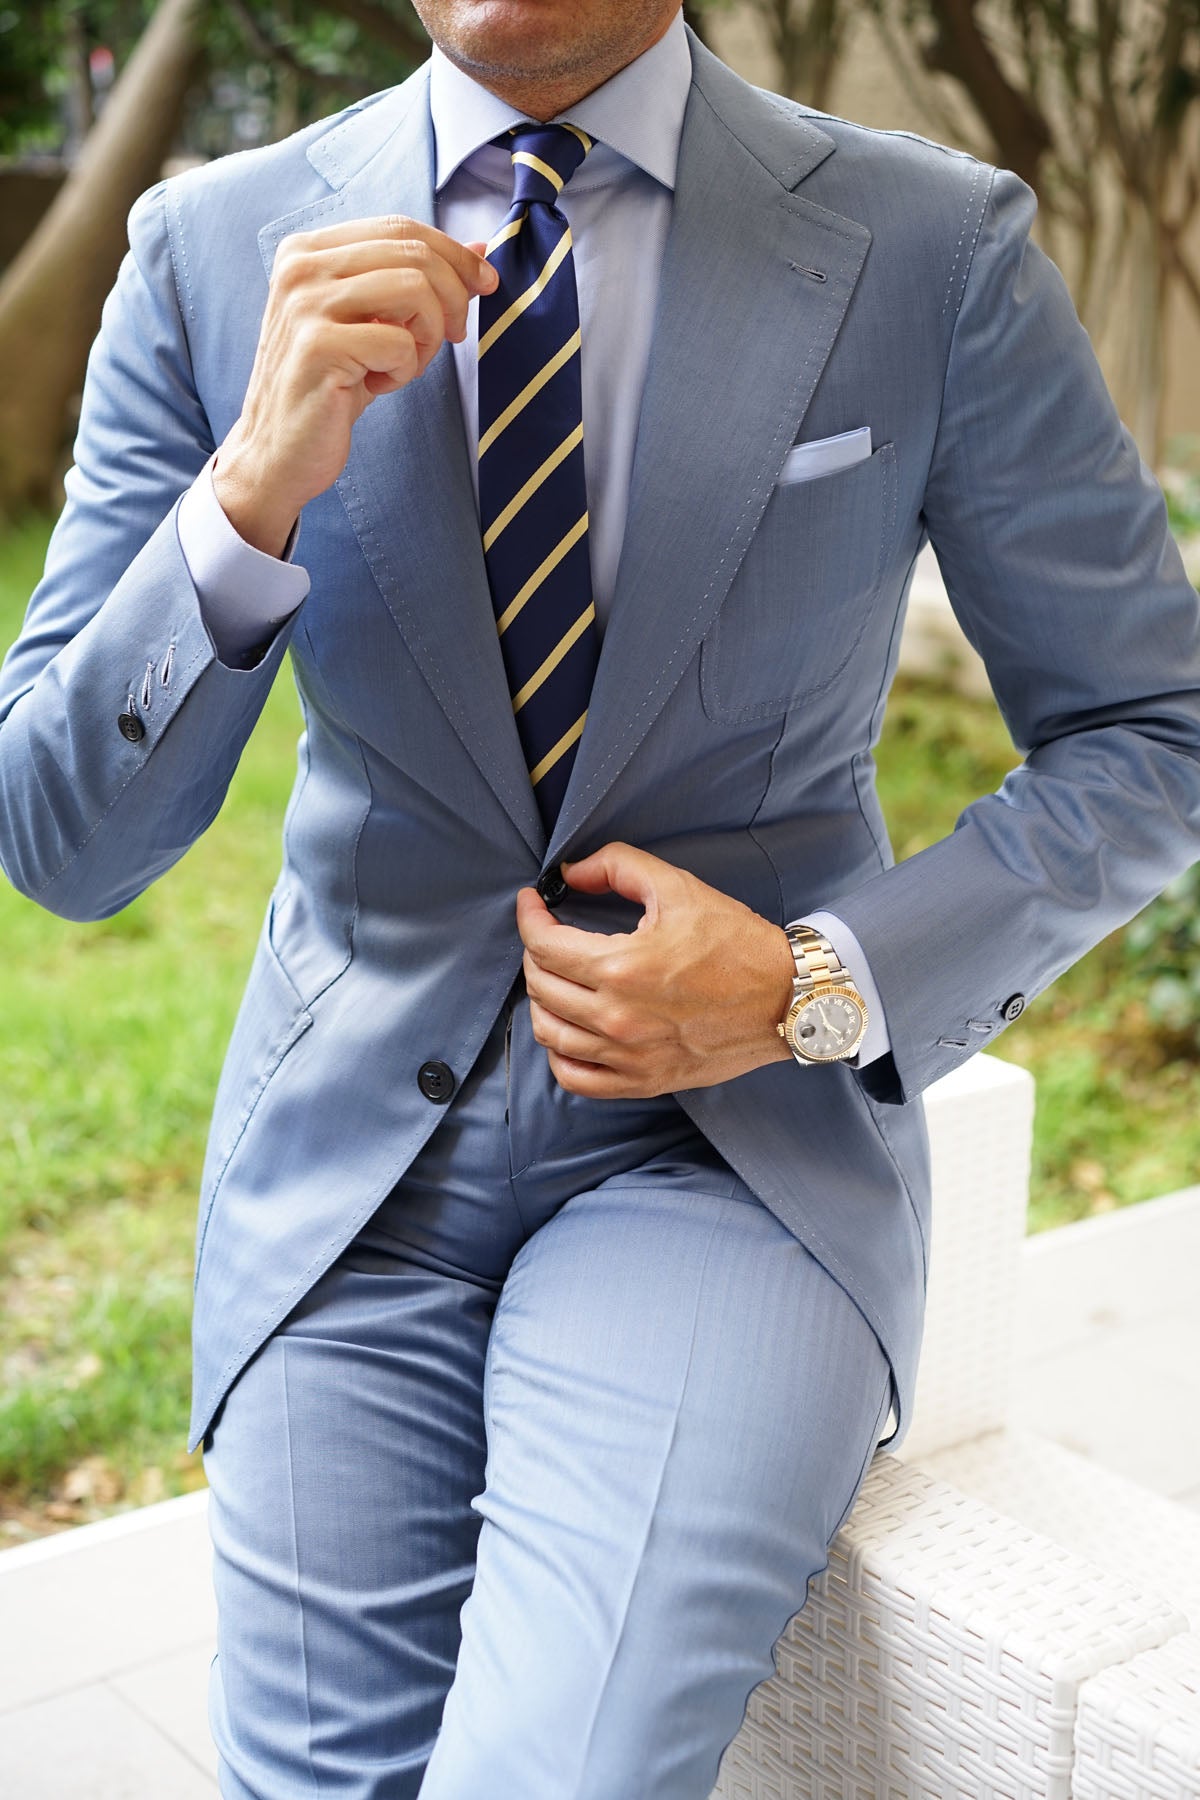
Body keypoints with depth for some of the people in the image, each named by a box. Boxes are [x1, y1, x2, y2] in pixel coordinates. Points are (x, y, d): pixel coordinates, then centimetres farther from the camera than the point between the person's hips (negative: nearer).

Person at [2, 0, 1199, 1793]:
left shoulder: (933, 251, -7)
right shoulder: (213, 250, -3)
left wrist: (820, 990, -13)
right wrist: (254, 493, -23)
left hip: (738, 1137, -1)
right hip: (355, 1144, 2)